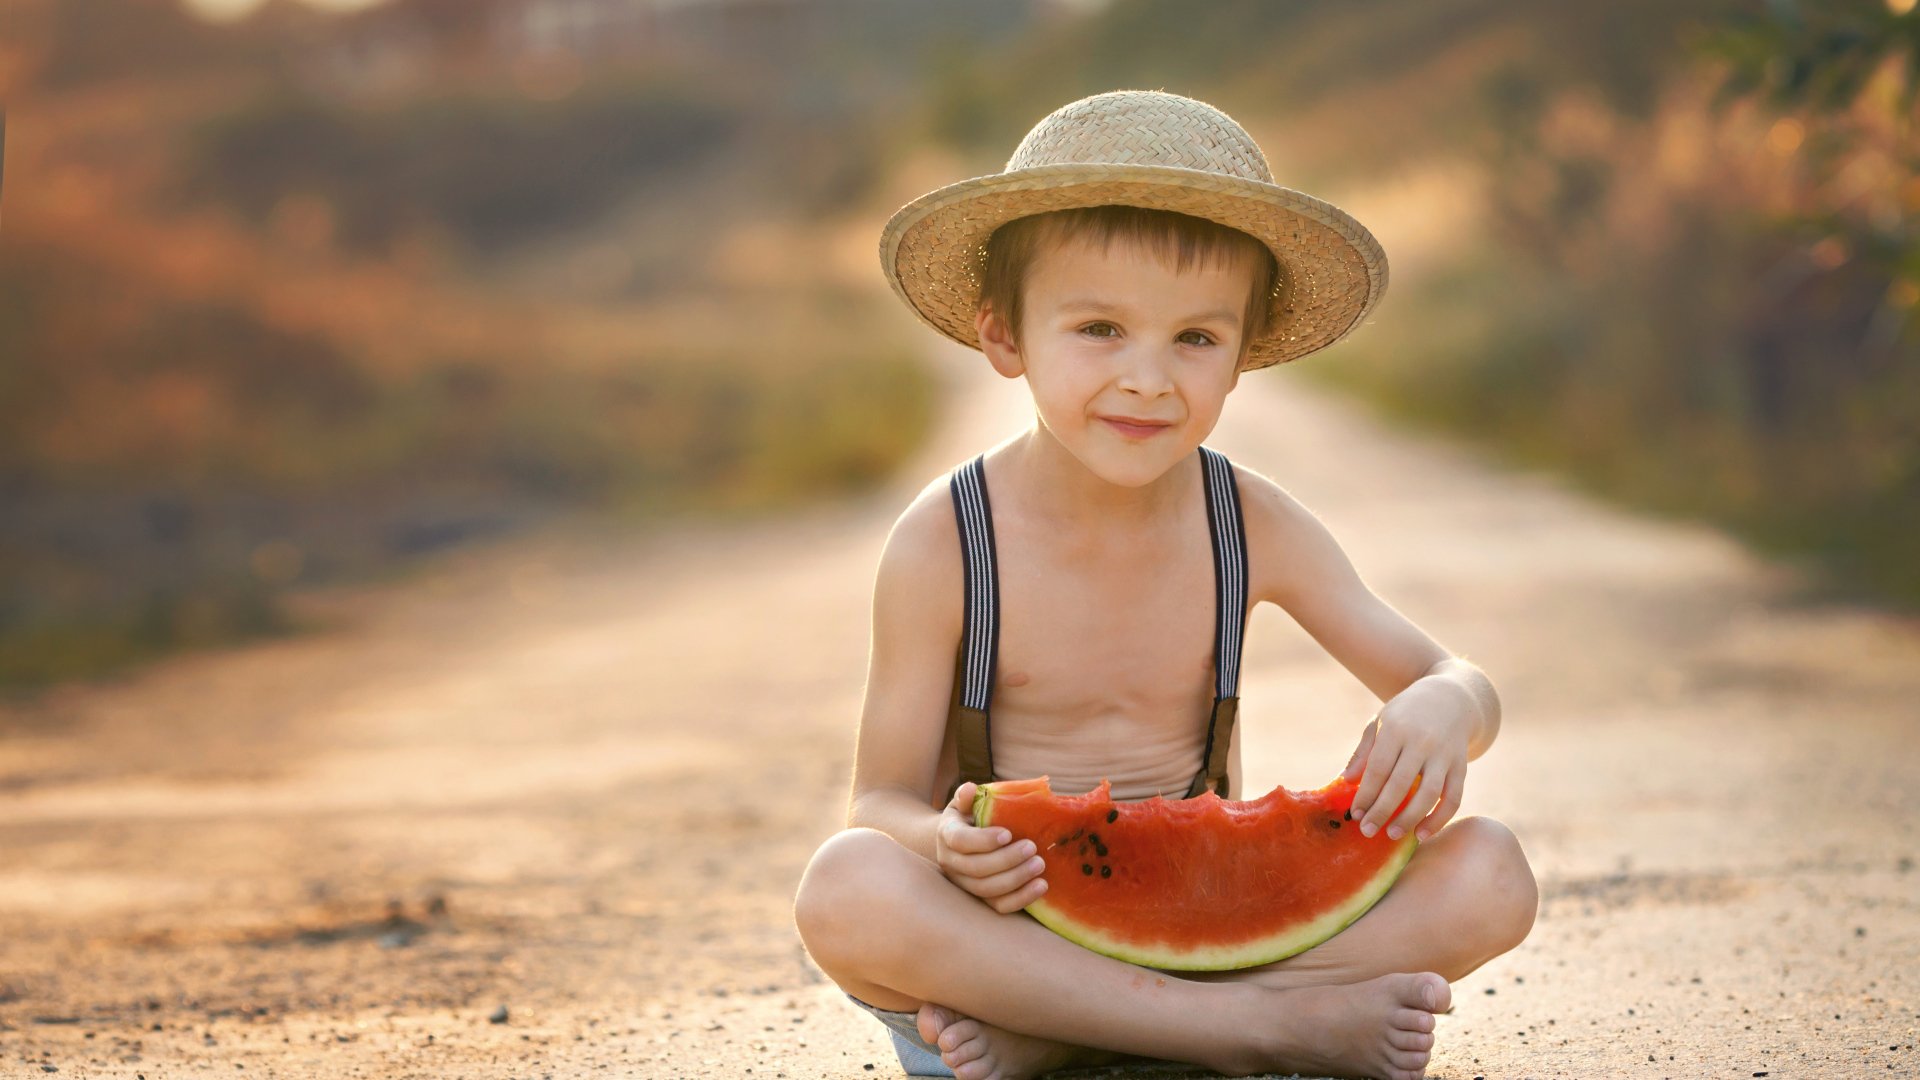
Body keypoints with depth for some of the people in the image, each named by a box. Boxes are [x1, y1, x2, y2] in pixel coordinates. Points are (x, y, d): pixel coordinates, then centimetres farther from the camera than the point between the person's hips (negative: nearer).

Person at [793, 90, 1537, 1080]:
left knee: (1492, 874, -19)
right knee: (844, 890, -35)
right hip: (1009, 926, -3)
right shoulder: (941, 547, -10)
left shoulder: (1252, 526, -2)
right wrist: (946, 846, -32)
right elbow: (881, 802, -7)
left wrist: (1443, 710, -22)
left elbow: (1464, 685, 4)